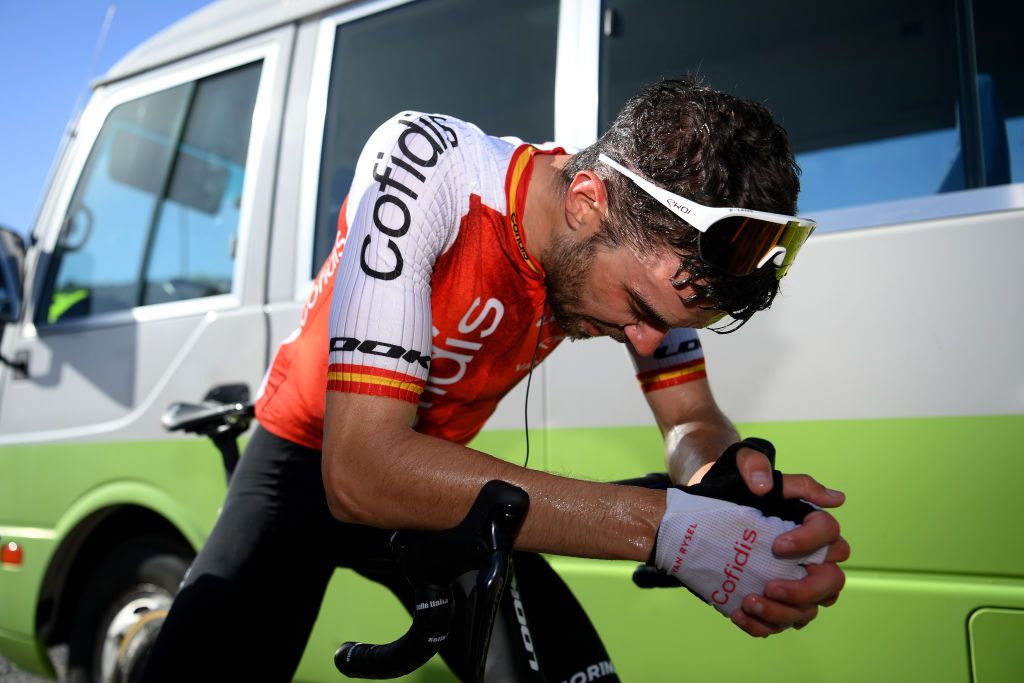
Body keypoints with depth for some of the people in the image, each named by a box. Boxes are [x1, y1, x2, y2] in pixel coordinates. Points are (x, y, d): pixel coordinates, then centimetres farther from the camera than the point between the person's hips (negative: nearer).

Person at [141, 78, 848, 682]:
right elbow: (361, 468, -40)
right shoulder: (426, 163, -33)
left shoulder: (651, 249, -17)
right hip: (313, 460, -3)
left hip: (436, 476, 4)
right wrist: (665, 523, -46)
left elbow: (692, 422, -8)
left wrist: (738, 477, -35)